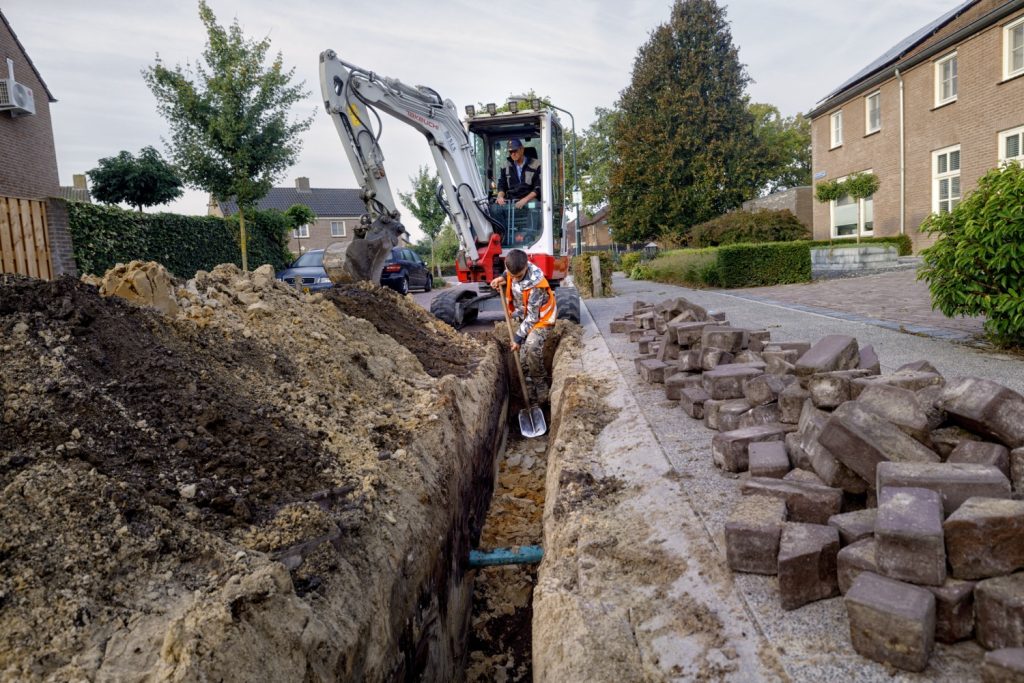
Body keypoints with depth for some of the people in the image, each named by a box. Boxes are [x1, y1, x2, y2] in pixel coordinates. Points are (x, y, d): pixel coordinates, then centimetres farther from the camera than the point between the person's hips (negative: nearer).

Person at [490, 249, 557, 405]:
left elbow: (532, 317, -26)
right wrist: (502, 280, -10)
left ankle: (542, 395, -11)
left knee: (532, 347, -29)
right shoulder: (513, 270, -16)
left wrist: (518, 337, -22)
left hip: (540, 319, -7)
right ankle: (531, 398, 16)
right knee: (523, 357, 4)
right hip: (523, 317, 7)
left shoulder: (536, 285, -34)